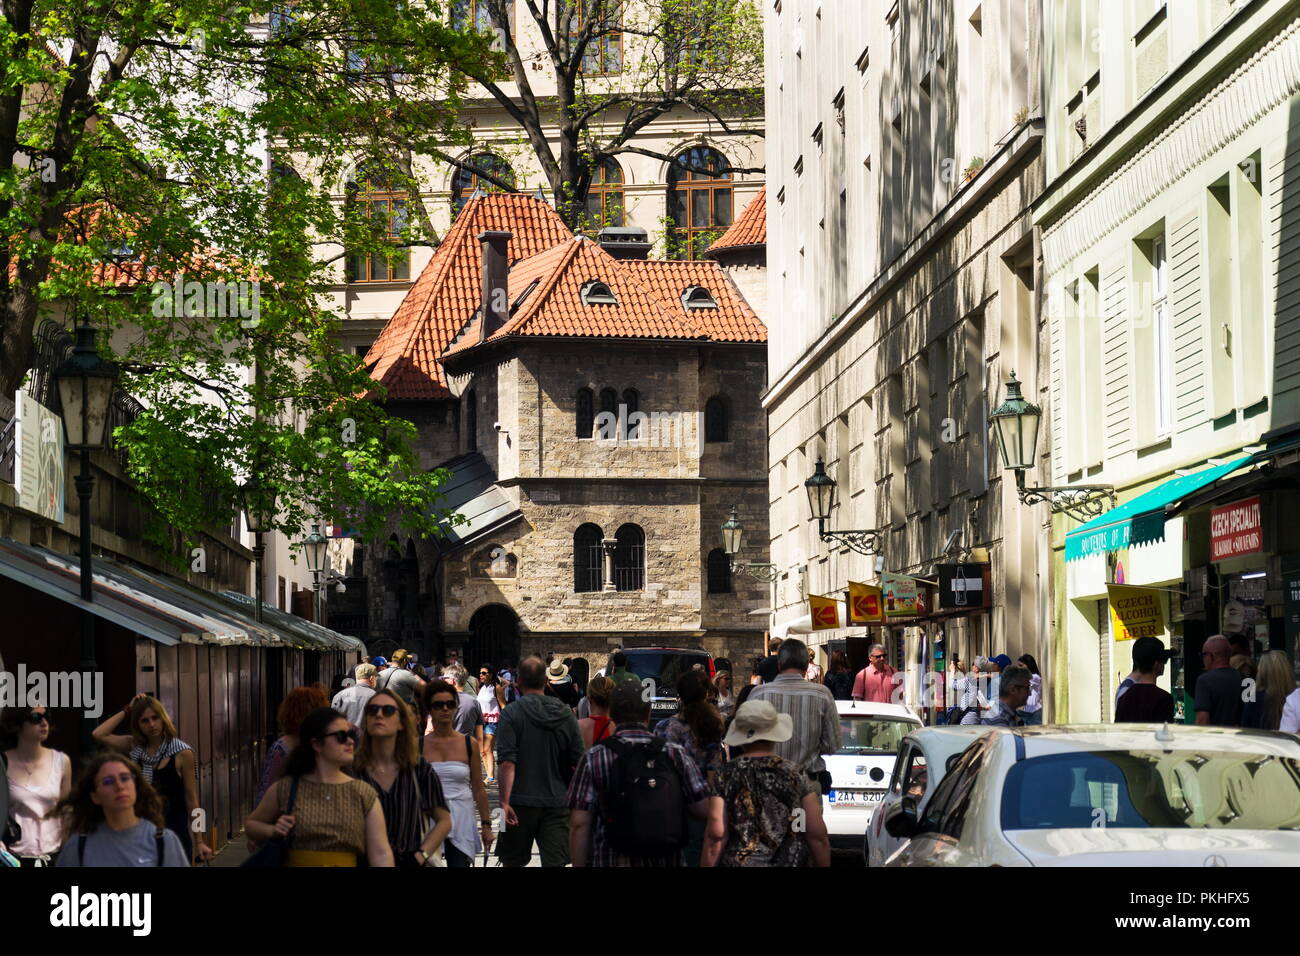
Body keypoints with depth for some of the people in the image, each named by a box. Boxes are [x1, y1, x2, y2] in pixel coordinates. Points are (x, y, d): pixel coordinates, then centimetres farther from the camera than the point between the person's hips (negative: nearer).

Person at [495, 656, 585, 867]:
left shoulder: (511, 713, -6)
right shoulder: (566, 715, 6)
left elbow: (506, 762, -15)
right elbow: (578, 763, 8)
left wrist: (505, 801, -17)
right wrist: (571, 796, 21)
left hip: (521, 802, -2)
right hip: (557, 803, 3)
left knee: (513, 861, 13)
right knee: (556, 862, -3)